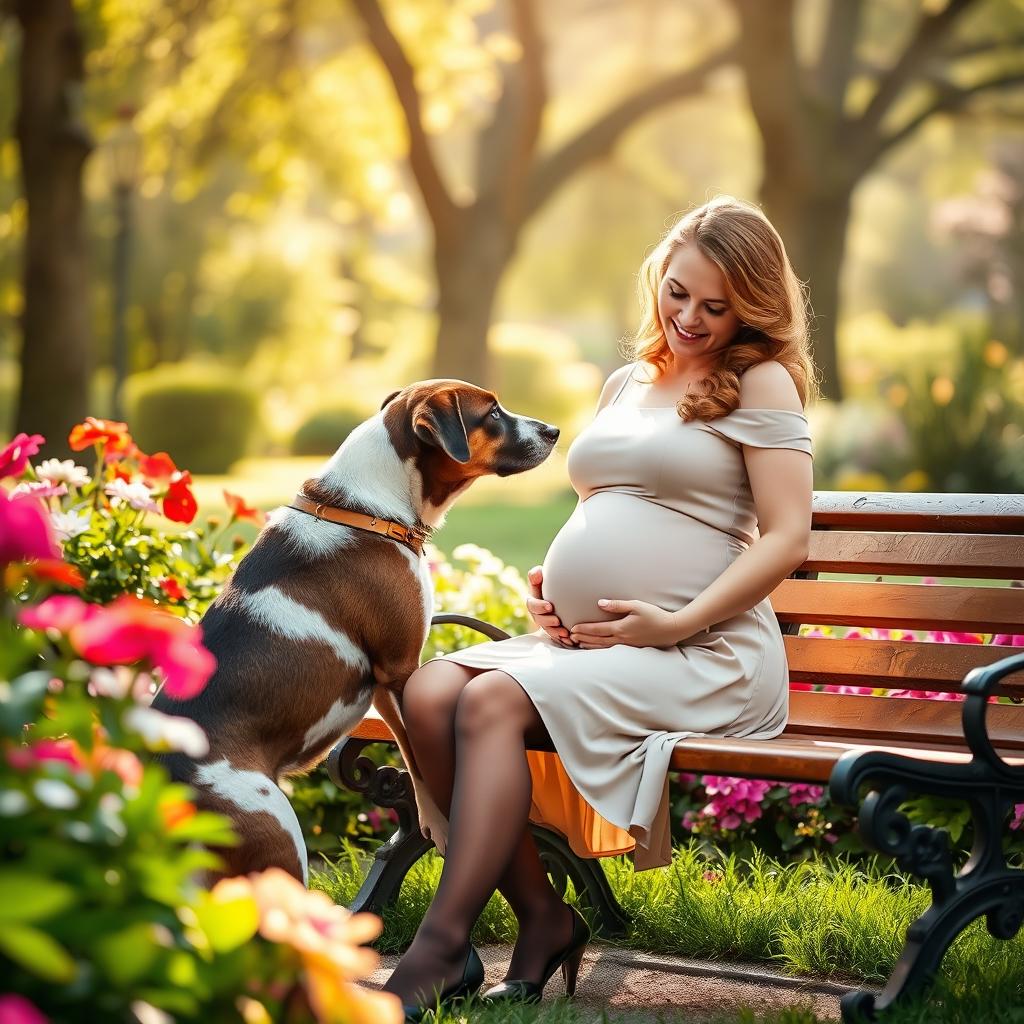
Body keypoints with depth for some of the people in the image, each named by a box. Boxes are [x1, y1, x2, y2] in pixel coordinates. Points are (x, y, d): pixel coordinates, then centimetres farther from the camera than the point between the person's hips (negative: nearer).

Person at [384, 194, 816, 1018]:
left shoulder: (761, 382, 1)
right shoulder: (627, 384, 22)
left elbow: (786, 538, -8)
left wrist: (676, 623, -15)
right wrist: (548, 585, 12)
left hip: (703, 657, -7)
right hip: (581, 646, 7)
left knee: (495, 702, -28)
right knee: (428, 693, -18)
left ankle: (441, 947, -23)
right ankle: (541, 915, -13)